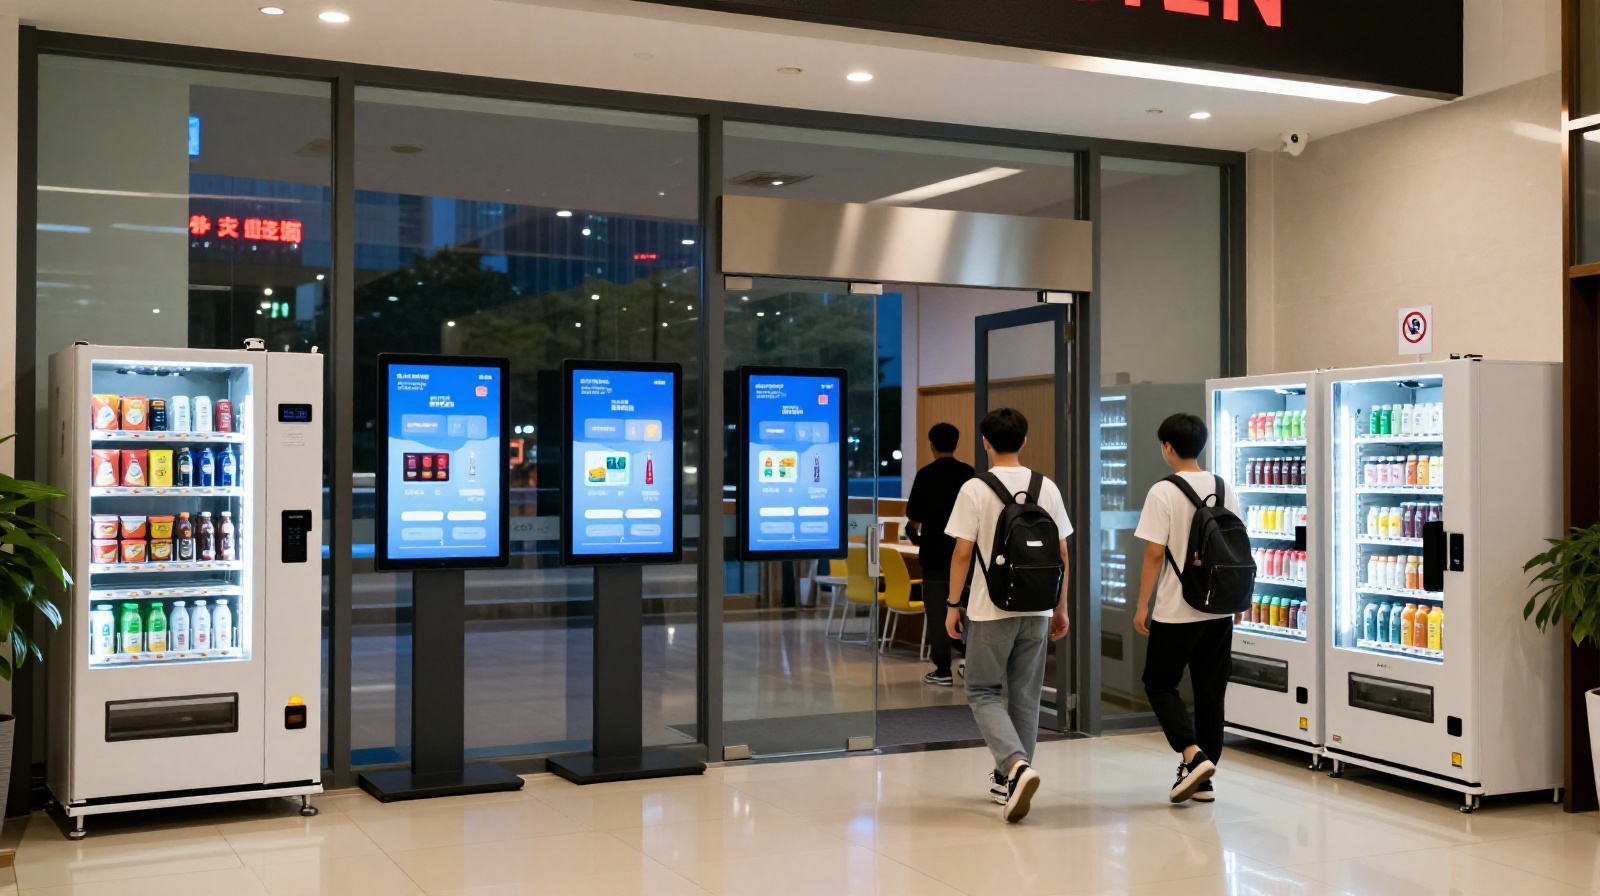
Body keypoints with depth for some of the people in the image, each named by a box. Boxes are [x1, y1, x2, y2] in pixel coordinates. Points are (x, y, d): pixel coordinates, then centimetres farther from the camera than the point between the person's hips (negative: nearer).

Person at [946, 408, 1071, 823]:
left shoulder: (975, 489, -9)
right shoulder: (1047, 488, 3)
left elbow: (962, 553, -10)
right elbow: (1061, 553, 6)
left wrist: (952, 605, 0)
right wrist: (1061, 606, 15)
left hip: (991, 609, -4)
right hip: (1037, 609, 4)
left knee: (983, 693, 6)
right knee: (1025, 695, 13)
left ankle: (1016, 765, -16)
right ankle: (1009, 780, 22)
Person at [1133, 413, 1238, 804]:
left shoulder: (1164, 492, -12)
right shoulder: (1225, 490, 5)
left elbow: (1155, 554, -13)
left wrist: (1143, 605, -5)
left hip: (1176, 610, -5)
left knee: (1159, 683, 9)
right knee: (1211, 691, 11)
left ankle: (1194, 756, -9)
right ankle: (1203, 778, 15)